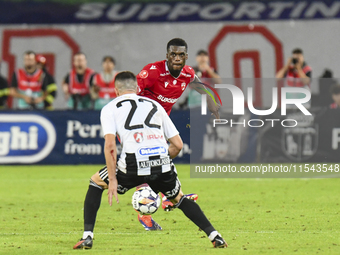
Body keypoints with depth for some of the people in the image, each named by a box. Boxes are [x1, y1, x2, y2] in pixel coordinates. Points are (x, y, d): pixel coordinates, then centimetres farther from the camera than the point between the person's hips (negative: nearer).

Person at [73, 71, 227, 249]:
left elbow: (110, 145, -1)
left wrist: (113, 180, 0)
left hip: (133, 165, -3)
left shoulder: (110, 108, 16)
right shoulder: (155, 105, 25)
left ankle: (87, 236, 13)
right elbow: (178, 145, 21)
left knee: (95, 183, 24)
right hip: (163, 164, 3)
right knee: (179, 199, 29)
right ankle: (214, 236, 16)